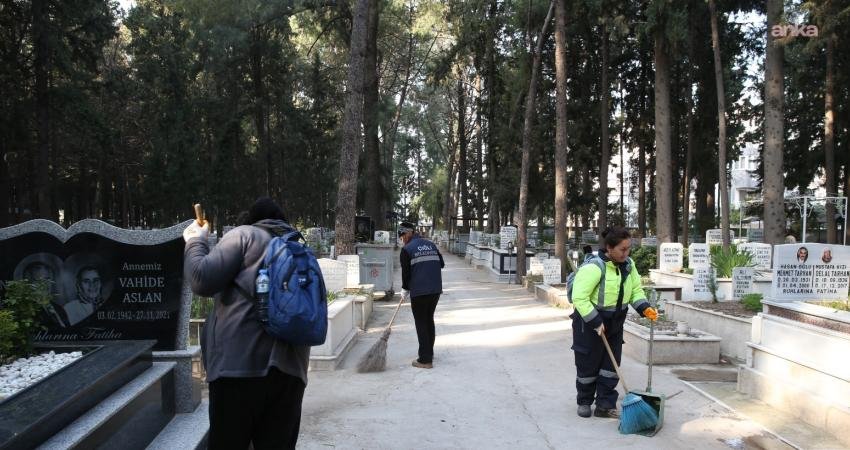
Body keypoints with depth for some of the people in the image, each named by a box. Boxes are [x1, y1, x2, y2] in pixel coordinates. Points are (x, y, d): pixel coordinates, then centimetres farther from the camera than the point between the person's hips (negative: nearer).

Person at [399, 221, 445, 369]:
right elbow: (441, 264, 15)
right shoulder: (431, 245, 13)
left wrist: (405, 290, 8)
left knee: (421, 324, 1)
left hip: (419, 292, -6)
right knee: (429, 320, 19)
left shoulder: (407, 249, -6)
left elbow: (406, 272, -6)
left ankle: (425, 360, 0)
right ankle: (429, 353, 28)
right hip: (436, 289, 6)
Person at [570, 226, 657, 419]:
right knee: (588, 365, 7)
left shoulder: (628, 264, -3)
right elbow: (579, 298, -28)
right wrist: (596, 322, -26)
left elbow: (636, 289, 7)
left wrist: (645, 308, -11)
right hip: (589, 323, -6)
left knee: (611, 364, 7)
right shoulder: (593, 267, -27)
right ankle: (584, 402, 27)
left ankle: (605, 405, 16)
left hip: (614, 323, 6)